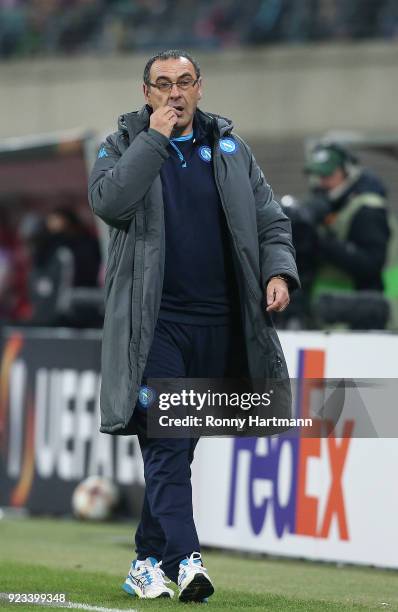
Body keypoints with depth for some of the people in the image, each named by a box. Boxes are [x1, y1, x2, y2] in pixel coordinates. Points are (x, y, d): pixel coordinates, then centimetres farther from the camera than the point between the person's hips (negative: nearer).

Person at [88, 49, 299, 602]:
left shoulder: (231, 149, 13)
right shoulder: (124, 146, 5)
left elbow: (270, 220, 14)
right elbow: (107, 201, -15)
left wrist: (278, 271, -5)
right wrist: (155, 139, -12)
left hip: (218, 323, 3)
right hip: (154, 322, -3)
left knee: (179, 445, 9)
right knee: (167, 443, -13)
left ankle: (148, 562, 18)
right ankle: (185, 559, -21)